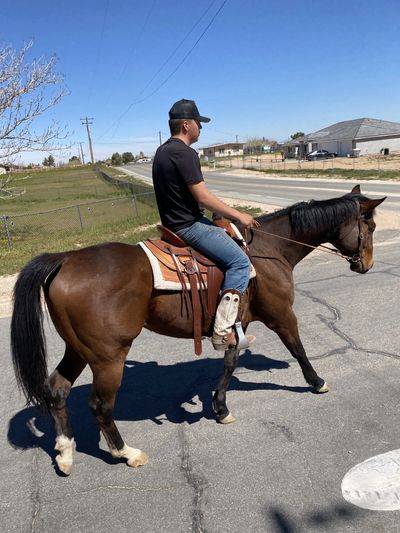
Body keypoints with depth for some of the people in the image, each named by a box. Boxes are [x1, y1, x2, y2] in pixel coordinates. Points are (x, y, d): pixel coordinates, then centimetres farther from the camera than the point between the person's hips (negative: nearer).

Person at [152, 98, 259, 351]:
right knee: (240, 261, -13)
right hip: (188, 225, -11)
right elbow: (203, 197, -20)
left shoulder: (162, 151, 15)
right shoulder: (184, 153, -17)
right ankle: (223, 330, -18)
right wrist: (239, 215, -11)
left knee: (226, 234, 25)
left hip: (174, 222, 11)